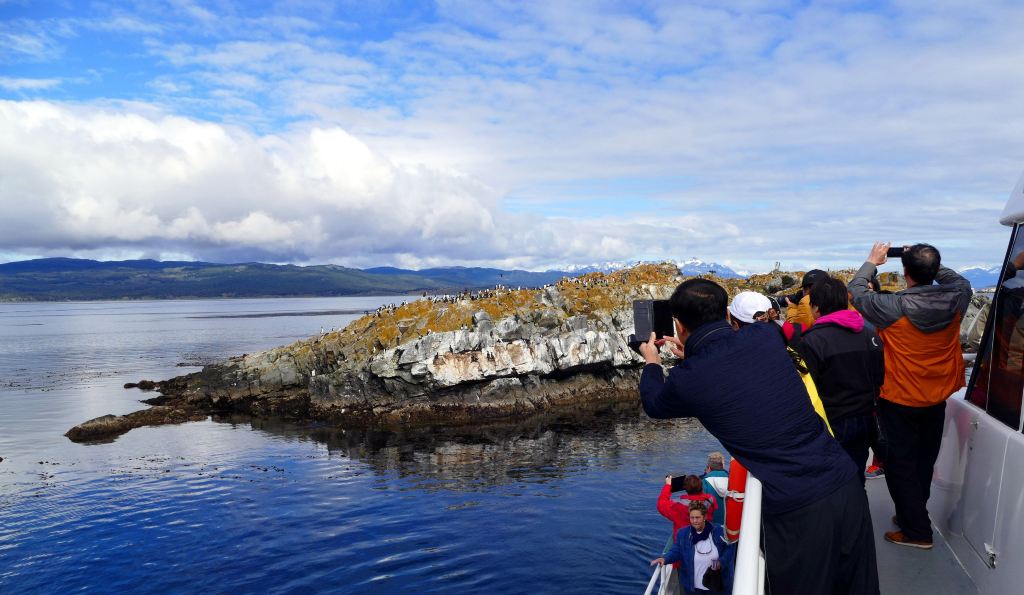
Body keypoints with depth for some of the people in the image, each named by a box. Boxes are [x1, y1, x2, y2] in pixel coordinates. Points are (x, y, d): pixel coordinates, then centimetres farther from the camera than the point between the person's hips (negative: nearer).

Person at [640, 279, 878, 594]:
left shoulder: (687, 379, -12)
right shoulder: (766, 335, 0)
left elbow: (654, 404, 14)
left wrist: (652, 363, 33)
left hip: (795, 509, -5)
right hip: (846, 484, 5)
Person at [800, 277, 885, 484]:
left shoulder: (812, 340, -19)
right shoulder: (870, 335, 2)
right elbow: (880, 378, 11)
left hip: (832, 424, -6)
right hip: (865, 420, 6)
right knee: (856, 477, 19)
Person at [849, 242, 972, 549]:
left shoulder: (894, 307, -27)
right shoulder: (956, 301, -15)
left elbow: (856, 292, -10)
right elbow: (960, 281, 10)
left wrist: (871, 262, 3)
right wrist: (930, 263, 8)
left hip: (899, 401, -5)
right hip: (937, 399, 5)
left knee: (900, 465, 9)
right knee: (924, 461, 20)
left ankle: (917, 531, 15)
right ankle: (913, 514, 37)